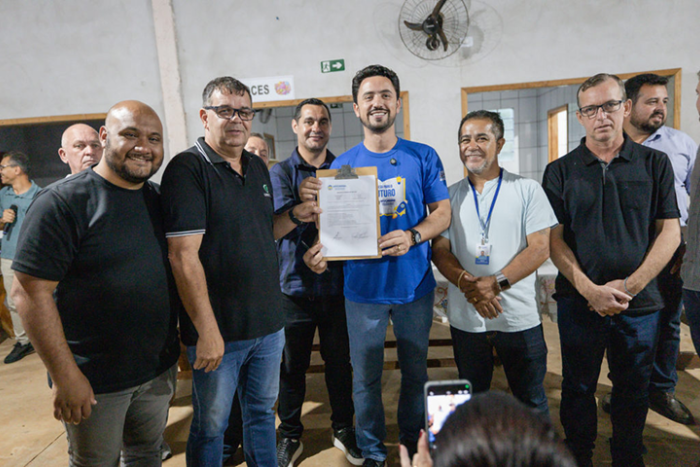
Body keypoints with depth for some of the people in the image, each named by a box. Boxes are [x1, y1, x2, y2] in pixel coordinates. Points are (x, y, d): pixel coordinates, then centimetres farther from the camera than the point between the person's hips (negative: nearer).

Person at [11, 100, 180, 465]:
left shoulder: (160, 199, 3)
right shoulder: (63, 202, -15)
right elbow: (30, 292, -17)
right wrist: (65, 376, -18)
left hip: (161, 369, 5)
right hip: (94, 381, -5)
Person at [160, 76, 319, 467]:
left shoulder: (259, 168, 10)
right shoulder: (187, 168, -13)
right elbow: (184, 256, -19)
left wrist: (294, 217, 2)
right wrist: (207, 331, -20)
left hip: (268, 324, 7)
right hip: (217, 331, -6)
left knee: (263, 411, 23)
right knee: (211, 425, 12)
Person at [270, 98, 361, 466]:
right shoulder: (280, 172, 1)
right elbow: (280, 221, -15)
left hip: (337, 284, 2)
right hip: (295, 285, -1)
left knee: (340, 361, 13)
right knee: (293, 365, 10)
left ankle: (343, 428, 33)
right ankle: (290, 435, 30)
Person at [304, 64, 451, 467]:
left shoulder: (423, 157, 1)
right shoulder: (343, 165, 2)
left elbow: (443, 213, 0)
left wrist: (412, 236, -19)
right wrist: (318, 252, -19)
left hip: (414, 286, 1)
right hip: (363, 287, 0)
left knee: (415, 372, 16)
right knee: (366, 378, 10)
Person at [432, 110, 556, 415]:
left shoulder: (527, 190, 1)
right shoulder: (450, 196, 7)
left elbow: (541, 248, -7)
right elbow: (440, 250, 1)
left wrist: (496, 282, -18)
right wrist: (467, 284, -17)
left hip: (519, 318, -1)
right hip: (465, 318, 2)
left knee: (531, 401, 13)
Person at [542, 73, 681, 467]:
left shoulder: (655, 164, 3)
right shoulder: (560, 171, 1)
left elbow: (670, 232, 0)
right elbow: (554, 239, -3)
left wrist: (629, 286, -11)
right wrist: (590, 290, -14)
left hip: (639, 302, 1)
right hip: (579, 301, -1)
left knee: (634, 391, 15)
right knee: (578, 389, 11)